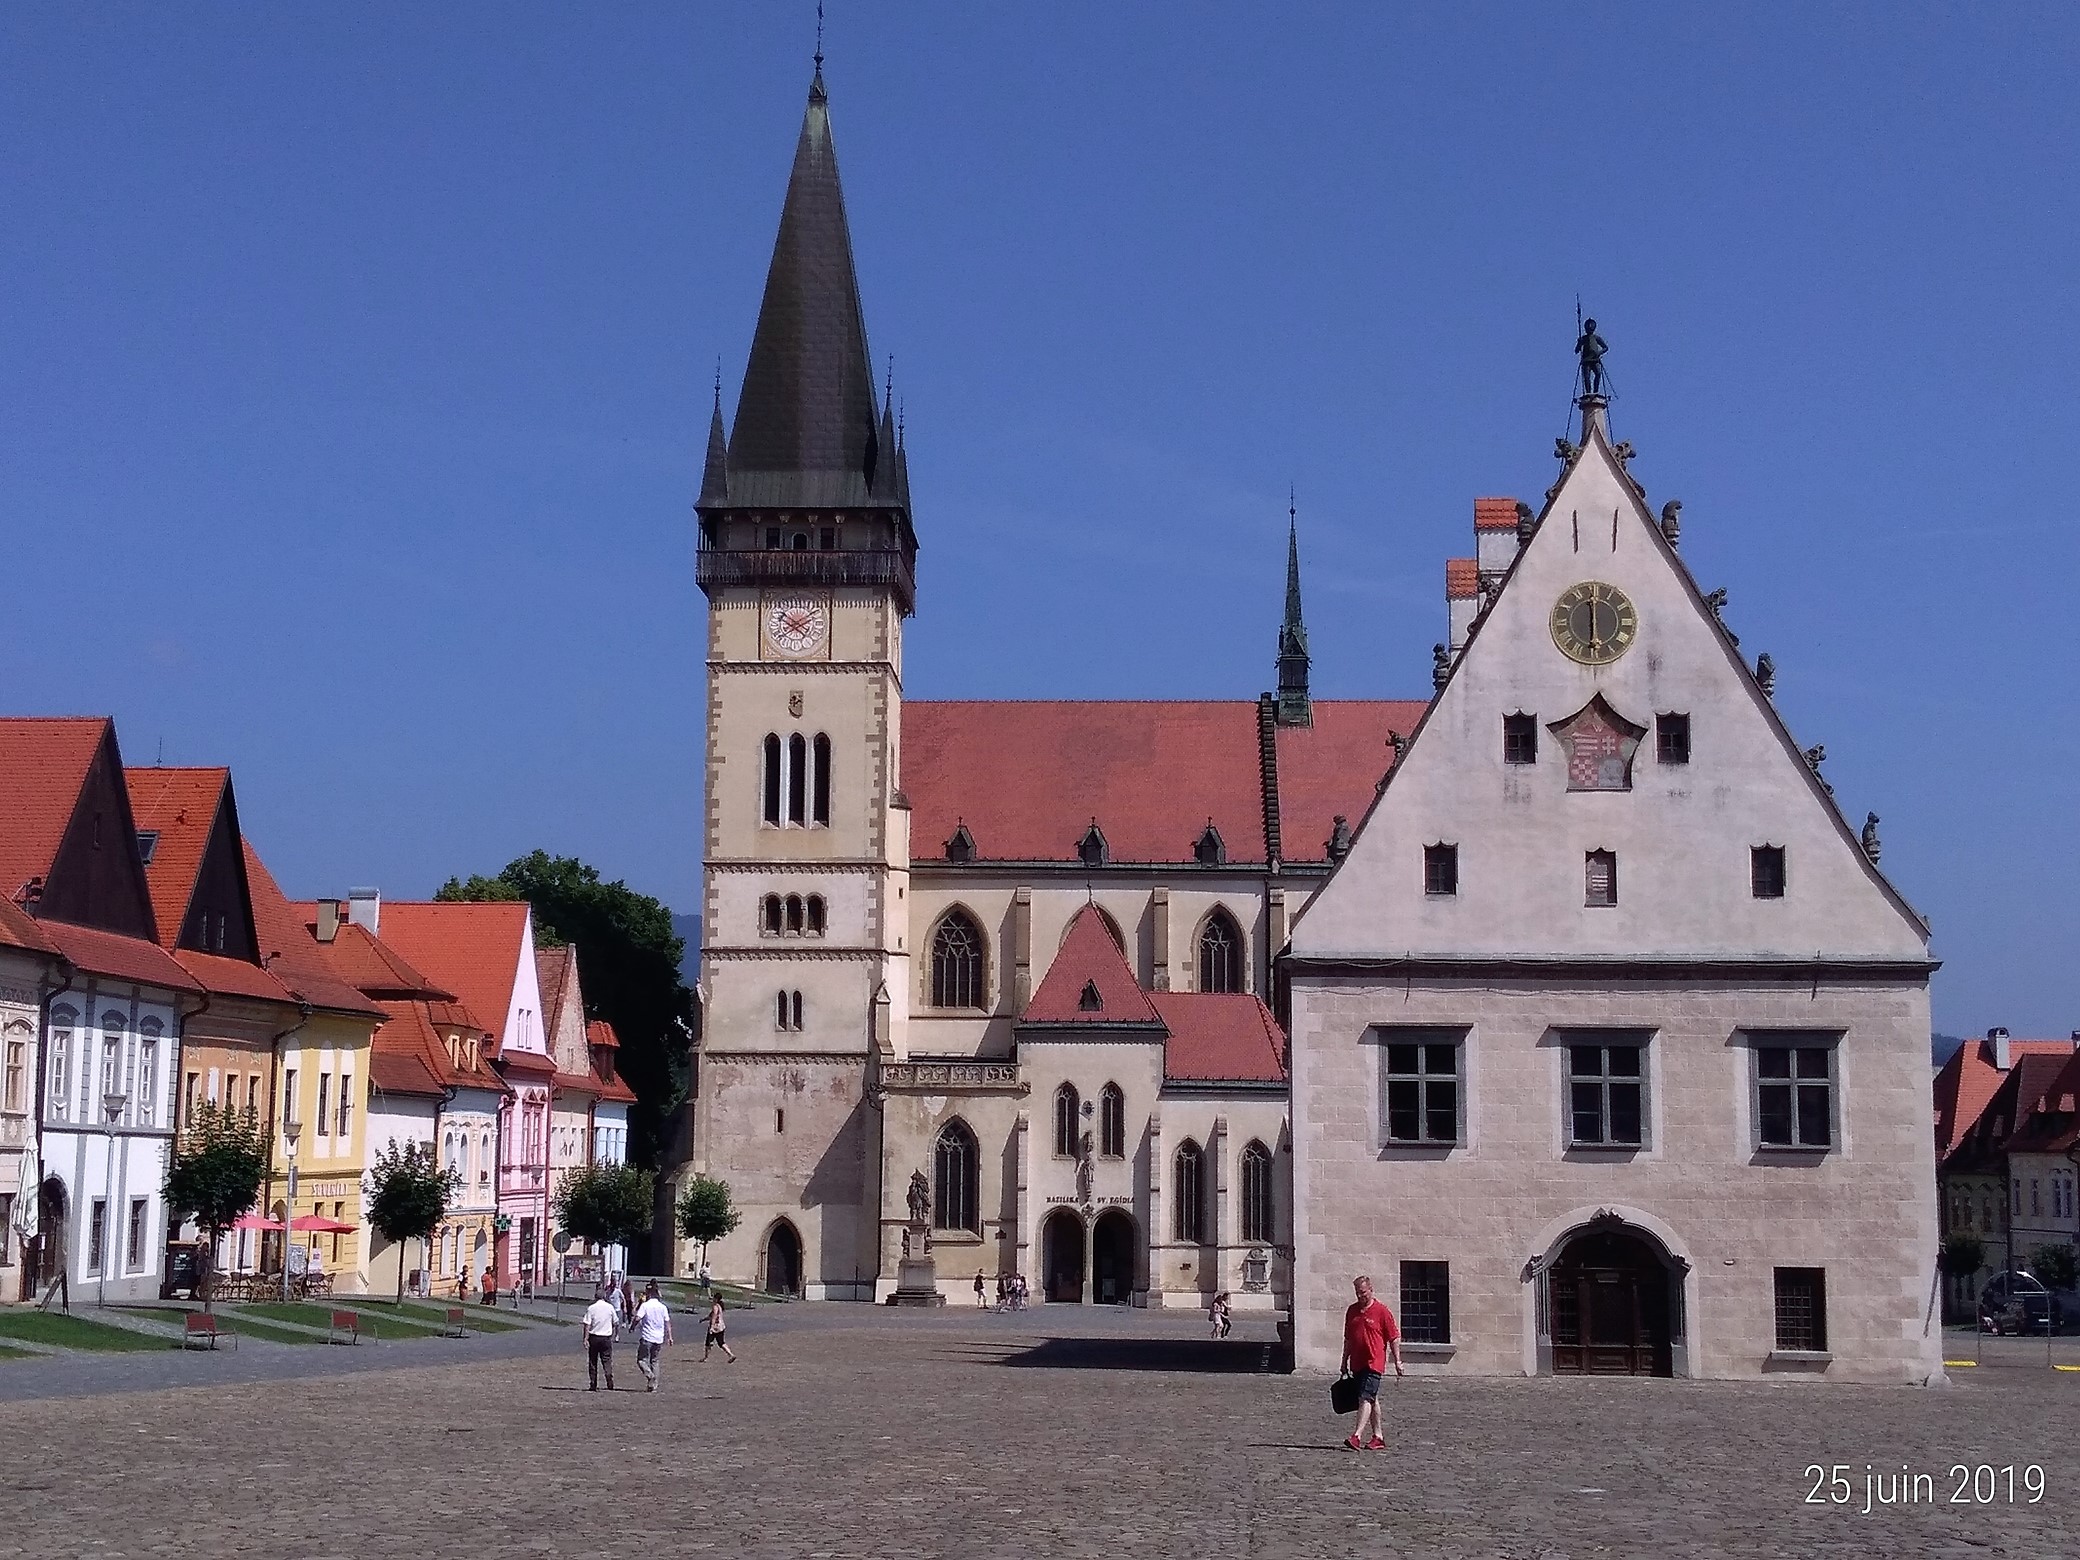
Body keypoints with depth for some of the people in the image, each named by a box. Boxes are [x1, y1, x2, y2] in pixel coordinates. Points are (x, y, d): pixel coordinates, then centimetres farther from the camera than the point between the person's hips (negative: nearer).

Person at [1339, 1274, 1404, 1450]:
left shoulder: (1381, 1310, -5)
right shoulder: (1352, 1310, 12)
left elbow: (1394, 1337, -3)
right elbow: (1348, 1339, 19)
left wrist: (1397, 1361, -6)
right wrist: (1344, 1362, 19)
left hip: (1374, 1363, -7)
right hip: (1357, 1363, 7)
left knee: (1365, 1398, -16)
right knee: (1371, 1400, 13)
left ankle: (1357, 1436, -25)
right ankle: (1378, 1437, 19)